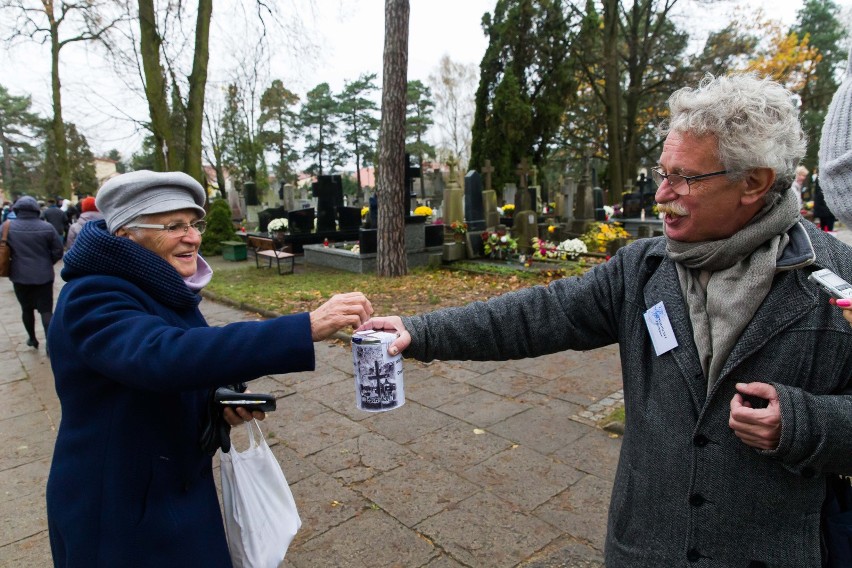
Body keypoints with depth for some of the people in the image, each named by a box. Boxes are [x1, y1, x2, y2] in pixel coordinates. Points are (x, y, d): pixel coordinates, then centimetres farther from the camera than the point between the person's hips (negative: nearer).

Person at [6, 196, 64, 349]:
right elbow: (58, 251, -3)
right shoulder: (46, 227, -8)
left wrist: (17, 263, 18)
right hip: (43, 276, -1)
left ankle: (32, 338, 32)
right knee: (46, 310, 1)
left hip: (20, 276, 1)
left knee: (27, 309, 18)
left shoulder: (7, 227, -6)